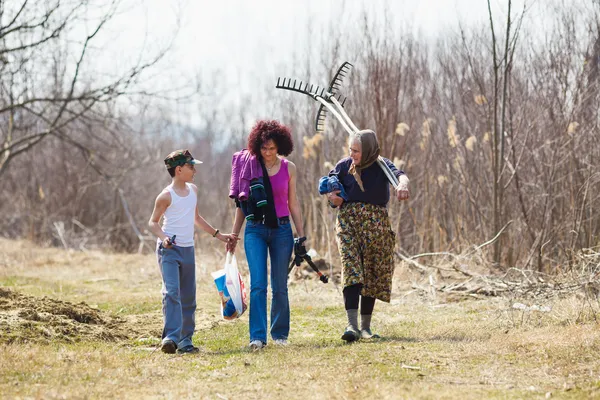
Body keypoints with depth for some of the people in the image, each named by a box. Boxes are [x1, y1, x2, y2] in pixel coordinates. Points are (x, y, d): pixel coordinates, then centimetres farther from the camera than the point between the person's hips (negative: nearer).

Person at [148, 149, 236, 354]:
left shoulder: (193, 190, 12)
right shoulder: (166, 196, -9)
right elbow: (153, 222, -2)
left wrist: (217, 234, 29)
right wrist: (163, 237, -21)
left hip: (187, 249, 7)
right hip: (169, 250, -7)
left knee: (188, 296, 7)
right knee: (172, 291, -19)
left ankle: (185, 339, 12)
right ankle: (171, 336, -26)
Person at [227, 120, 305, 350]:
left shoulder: (288, 168, 5)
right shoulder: (249, 166, 2)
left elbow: (293, 204, 11)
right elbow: (242, 203, 8)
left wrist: (301, 235, 8)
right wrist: (233, 235, 7)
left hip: (281, 229, 1)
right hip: (255, 229, -1)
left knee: (280, 286, 5)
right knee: (258, 284, -11)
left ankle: (280, 334, 18)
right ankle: (257, 337, -14)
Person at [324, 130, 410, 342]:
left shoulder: (381, 165, -1)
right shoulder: (344, 166, 7)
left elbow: (399, 174, -21)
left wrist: (402, 184, -45)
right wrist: (331, 195, -7)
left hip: (376, 222, 0)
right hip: (348, 220, 0)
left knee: (372, 275, 6)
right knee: (352, 271, -15)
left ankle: (365, 326, 17)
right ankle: (352, 324, -24)